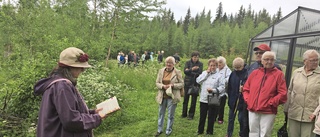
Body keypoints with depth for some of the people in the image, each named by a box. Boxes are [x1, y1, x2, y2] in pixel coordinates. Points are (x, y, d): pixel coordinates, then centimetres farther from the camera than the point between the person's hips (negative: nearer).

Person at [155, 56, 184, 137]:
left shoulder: (177, 72, -6)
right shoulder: (161, 71, 4)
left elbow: (181, 84, -3)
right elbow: (157, 83, 5)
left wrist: (172, 85, -19)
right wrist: (163, 86, -15)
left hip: (172, 97, -3)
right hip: (162, 96, 3)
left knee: (170, 115, 8)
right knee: (161, 114, 15)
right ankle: (159, 130, 32)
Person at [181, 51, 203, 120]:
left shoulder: (200, 64, 1)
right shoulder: (188, 62, 2)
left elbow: (200, 73, -10)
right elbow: (185, 71, -11)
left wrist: (189, 72, -13)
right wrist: (192, 69, -27)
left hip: (195, 84, -1)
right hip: (187, 83, 1)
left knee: (193, 100, 4)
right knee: (185, 99, 7)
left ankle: (191, 115, 16)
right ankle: (184, 114, 22)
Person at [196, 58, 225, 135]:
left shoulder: (219, 75, -3)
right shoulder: (204, 73, 9)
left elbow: (222, 87, -9)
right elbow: (198, 81, -6)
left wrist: (213, 90, -22)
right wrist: (206, 72, -7)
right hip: (203, 99, 3)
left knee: (211, 117, 9)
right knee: (202, 116, 13)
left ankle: (209, 132, 24)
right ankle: (200, 131, 28)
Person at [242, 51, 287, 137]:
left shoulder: (279, 74, -1)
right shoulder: (255, 73, 10)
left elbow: (283, 94, -8)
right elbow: (246, 89, 14)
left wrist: (270, 103, -12)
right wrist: (247, 100, 1)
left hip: (268, 112, -3)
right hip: (252, 110, 4)